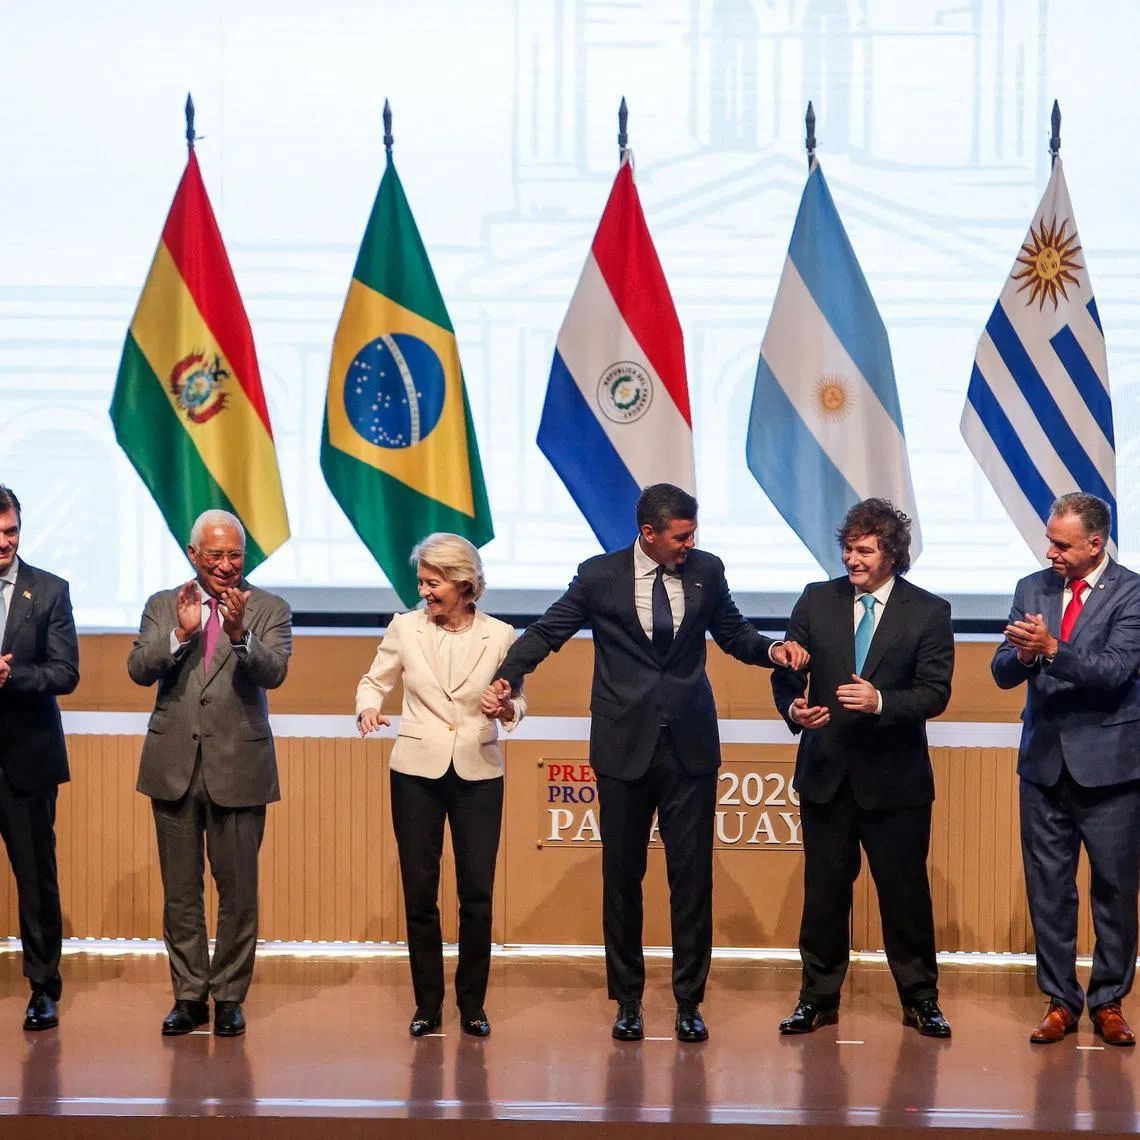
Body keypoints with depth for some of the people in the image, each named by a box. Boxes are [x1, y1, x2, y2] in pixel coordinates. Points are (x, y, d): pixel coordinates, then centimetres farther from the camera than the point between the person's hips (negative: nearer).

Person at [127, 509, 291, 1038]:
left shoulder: (269, 610, 1)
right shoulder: (163, 606, 7)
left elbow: (273, 672, -15)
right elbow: (138, 669, -5)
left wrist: (240, 634, -32)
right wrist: (180, 633, -20)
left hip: (238, 769, -2)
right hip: (174, 767, 2)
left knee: (238, 890, 2)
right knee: (180, 891, 8)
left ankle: (229, 997, 12)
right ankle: (189, 996, 17)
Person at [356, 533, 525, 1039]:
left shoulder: (499, 636, -2)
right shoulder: (405, 628, -1)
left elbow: (517, 699, 7)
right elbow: (374, 681, 9)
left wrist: (508, 709, -16)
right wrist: (368, 709, -12)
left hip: (478, 774, -1)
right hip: (417, 771, 1)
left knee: (477, 895, 0)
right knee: (419, 895, 3)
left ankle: (472, 1003, 13)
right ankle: (427, 1003, 15)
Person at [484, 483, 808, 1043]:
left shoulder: (706, 571, 3)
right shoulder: (600, 576, -3)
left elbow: (733, 632, 15)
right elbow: (545, 633, 1)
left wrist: (772, 649, -5)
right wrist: (505, 677, -14)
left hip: (690, 746, 1)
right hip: (624, 746, -1)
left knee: (692, 876, 1)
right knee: (622, 876, 7)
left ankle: (689, 1002, 10)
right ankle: (627, 1001, 18)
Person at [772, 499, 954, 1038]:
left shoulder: (929, 612, -3)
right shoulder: (816, 601, 4)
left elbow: (934, 692, -9)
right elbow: (785, 673, 5)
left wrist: (881, 702, -25)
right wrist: (792, 708, -17)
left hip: (895, 776, -2)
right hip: (825, 771, 2)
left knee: (905, 888, 4)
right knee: (824, 888, 9)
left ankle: (920, 999, 16)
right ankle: (819, 997, 20)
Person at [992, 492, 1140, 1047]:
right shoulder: (1032, 588, 7)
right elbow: (1002, 672, 3)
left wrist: (1052, 648, -29)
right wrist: (1023, 654, -19)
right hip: (1045, 762, 4)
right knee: (1047, 887, 7)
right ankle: (1060, 1001, 15)